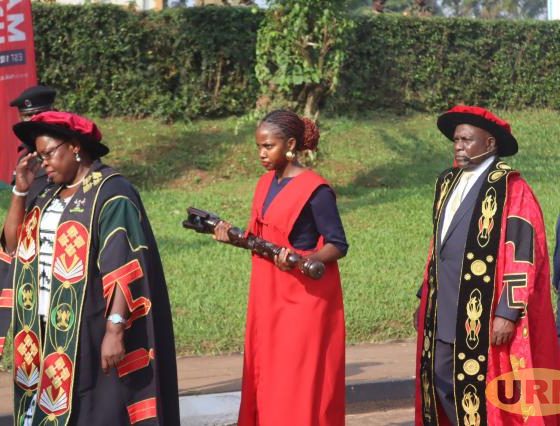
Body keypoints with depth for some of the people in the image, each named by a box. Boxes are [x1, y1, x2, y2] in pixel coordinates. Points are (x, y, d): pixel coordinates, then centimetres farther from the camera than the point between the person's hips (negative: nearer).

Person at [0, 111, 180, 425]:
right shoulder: (51, 194, 13)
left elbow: (124, 270, -18)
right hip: (48, 332, 8)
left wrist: (115, 329, -25)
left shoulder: (112, 194, -12)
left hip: (90, 333, -8)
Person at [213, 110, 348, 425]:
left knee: (300, 383, -5)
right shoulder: (266, 184, 10)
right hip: (268, 297, 8)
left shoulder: (314, 190, -12)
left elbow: (338, 245, -12)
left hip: (304, 301, -8)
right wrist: (234, 236, -2)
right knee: (266, 379, 9)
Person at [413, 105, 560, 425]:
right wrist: (425, 300, 20)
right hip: (444, 315, 7)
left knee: (480, 392, -4)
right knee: (442, 385, 9)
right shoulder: (449, 183, 14)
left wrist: (508, 313, -20)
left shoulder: (511, 188, -10)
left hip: (484, 321, -7)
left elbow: (523, 254, -15)